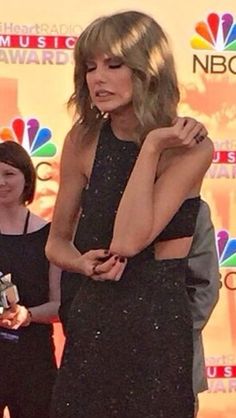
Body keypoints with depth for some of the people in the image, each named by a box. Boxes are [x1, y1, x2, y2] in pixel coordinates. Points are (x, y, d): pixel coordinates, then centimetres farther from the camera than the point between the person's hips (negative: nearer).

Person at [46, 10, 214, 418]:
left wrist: (153, 146, -19)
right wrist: (84, 263, -11)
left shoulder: (190, 147, -11)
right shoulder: (84, 139, 2)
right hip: (89, 324, 4)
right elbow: (57, 242, 11)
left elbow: (129, 240, -22)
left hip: (156, 332, -4)